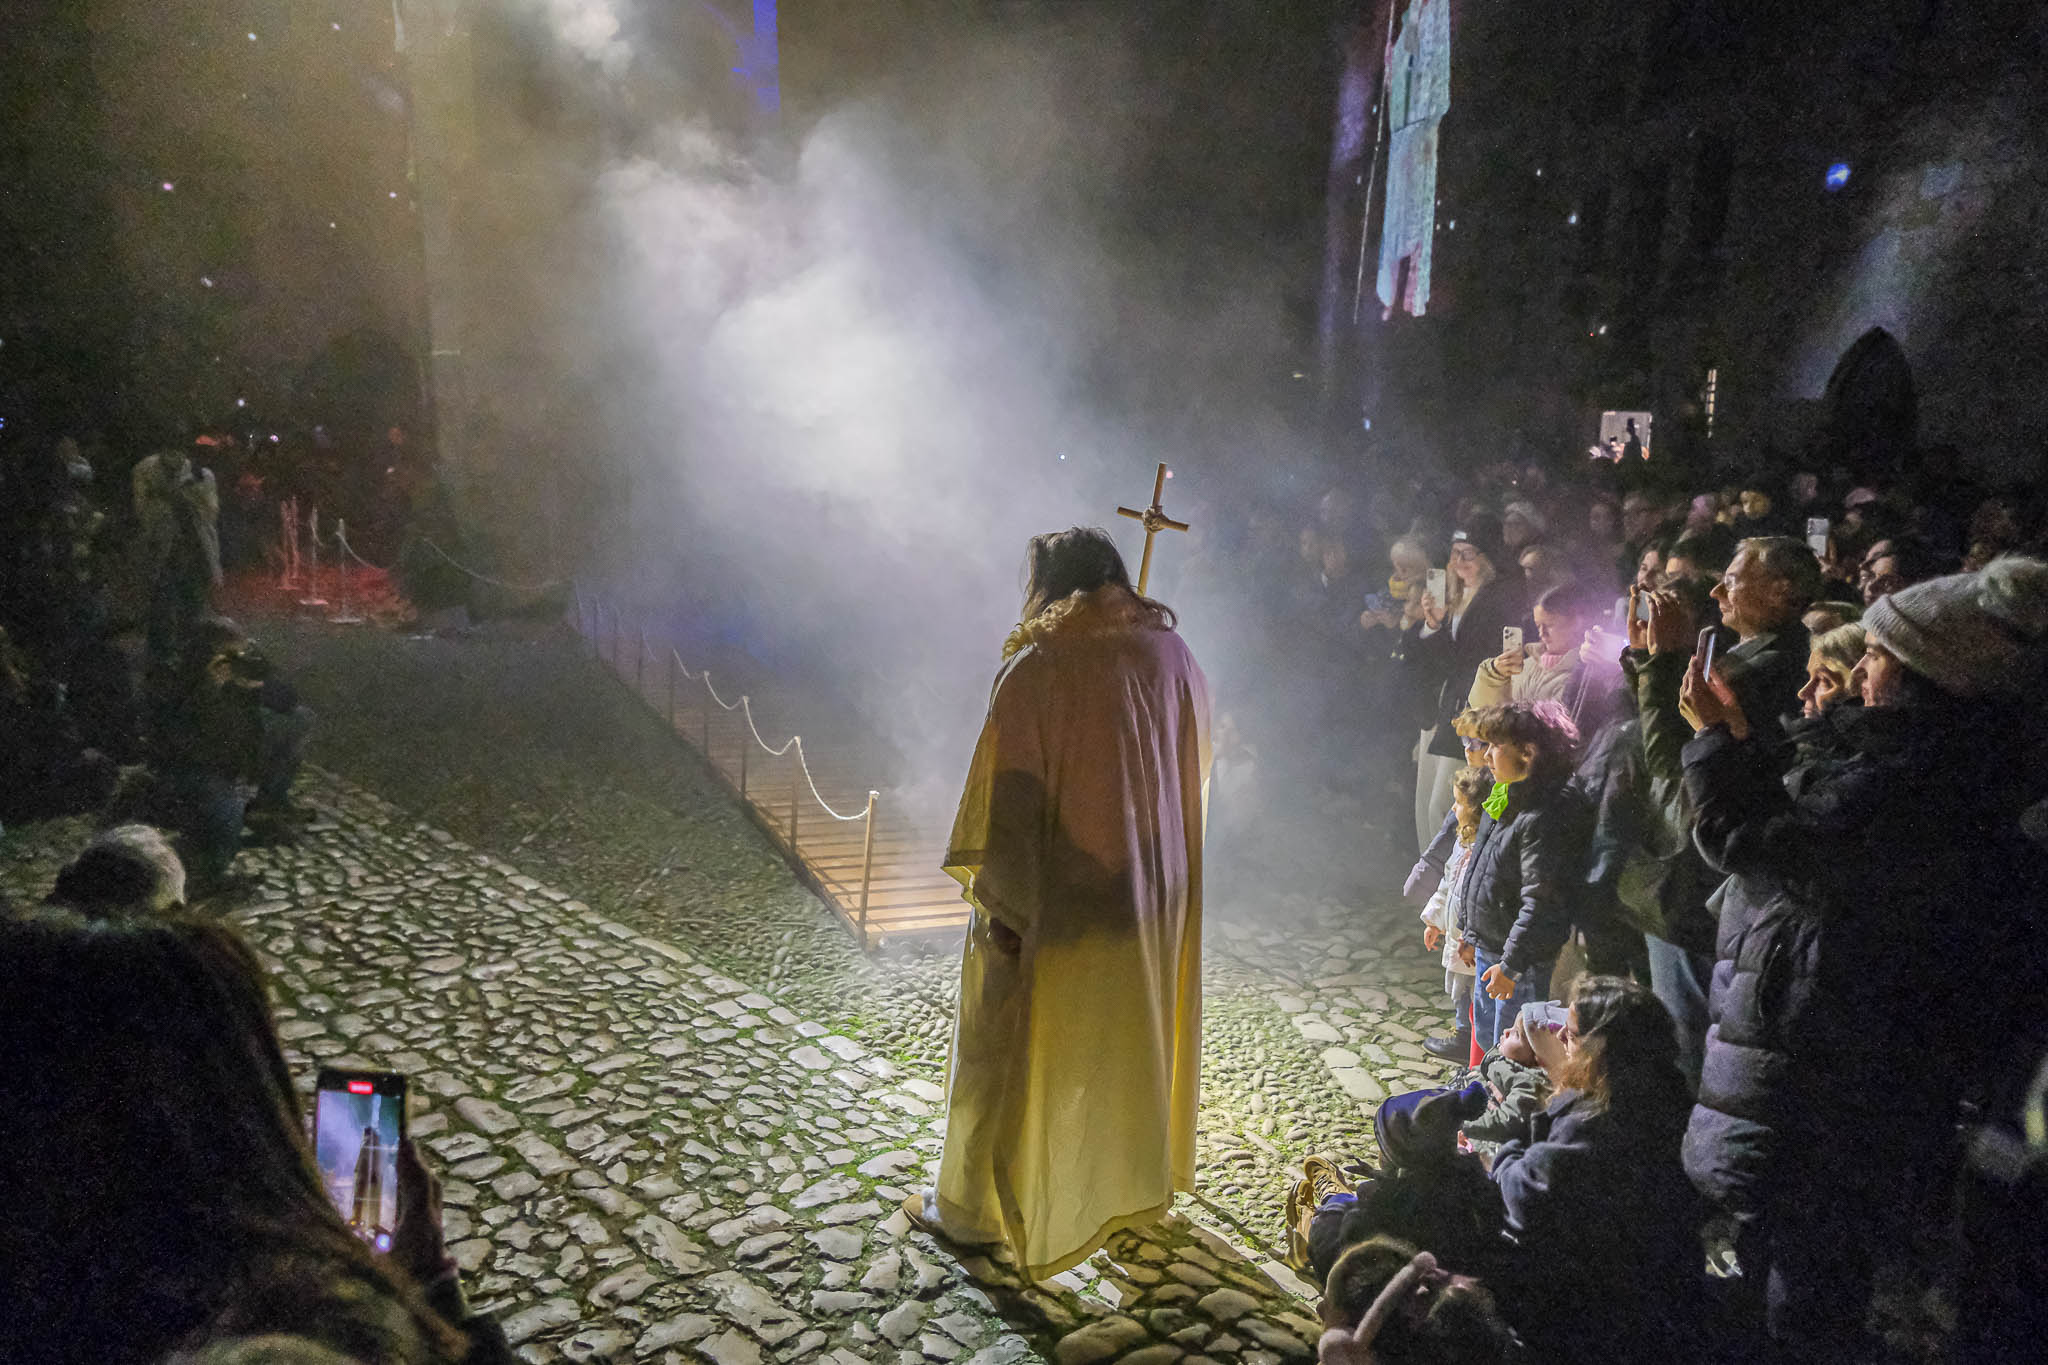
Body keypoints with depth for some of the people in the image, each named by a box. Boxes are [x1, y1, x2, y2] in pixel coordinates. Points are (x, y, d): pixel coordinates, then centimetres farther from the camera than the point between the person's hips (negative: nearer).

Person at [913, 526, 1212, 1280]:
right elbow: (1197, 772, 8)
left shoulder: (1036, 668, -19)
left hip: (1057, 904, -5)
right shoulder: (1173, 655, -3)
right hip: (1152, 899, 5)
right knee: (1130, 1040, 24)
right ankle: (1131, 1181, 42)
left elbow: (1008, 802, -18)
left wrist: (995, 895, -8)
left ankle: (972, 1205, 26)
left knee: (1010, 1046, 12)